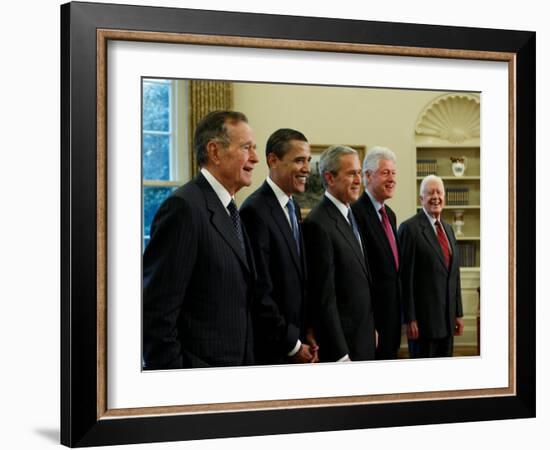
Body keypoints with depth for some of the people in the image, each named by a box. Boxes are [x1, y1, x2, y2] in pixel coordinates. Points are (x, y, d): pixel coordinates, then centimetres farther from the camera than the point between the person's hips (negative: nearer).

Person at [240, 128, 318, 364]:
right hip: (271, 349, -8)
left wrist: (306, 333, 7)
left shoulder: (292, 206, 12)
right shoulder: (256, 211, -17)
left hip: (295, 342, 8)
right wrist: (293, 345, -13)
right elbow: (259, 291, -19)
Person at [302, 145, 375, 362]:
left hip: (363, 340, 9)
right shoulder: (318, 225, -17)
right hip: (341, 343, -9)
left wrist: (371, 330, 16)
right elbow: (324, 298, -19)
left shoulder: (349, 216, 12)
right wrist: (340, 355, -19)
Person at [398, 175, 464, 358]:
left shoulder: (448, 229, 14)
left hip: (447, 318, 7)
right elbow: (405, 278, -12)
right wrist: (410, 319, -15)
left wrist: (458, 314, 14)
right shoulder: (410, 228, -10)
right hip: (424, 317, -7)